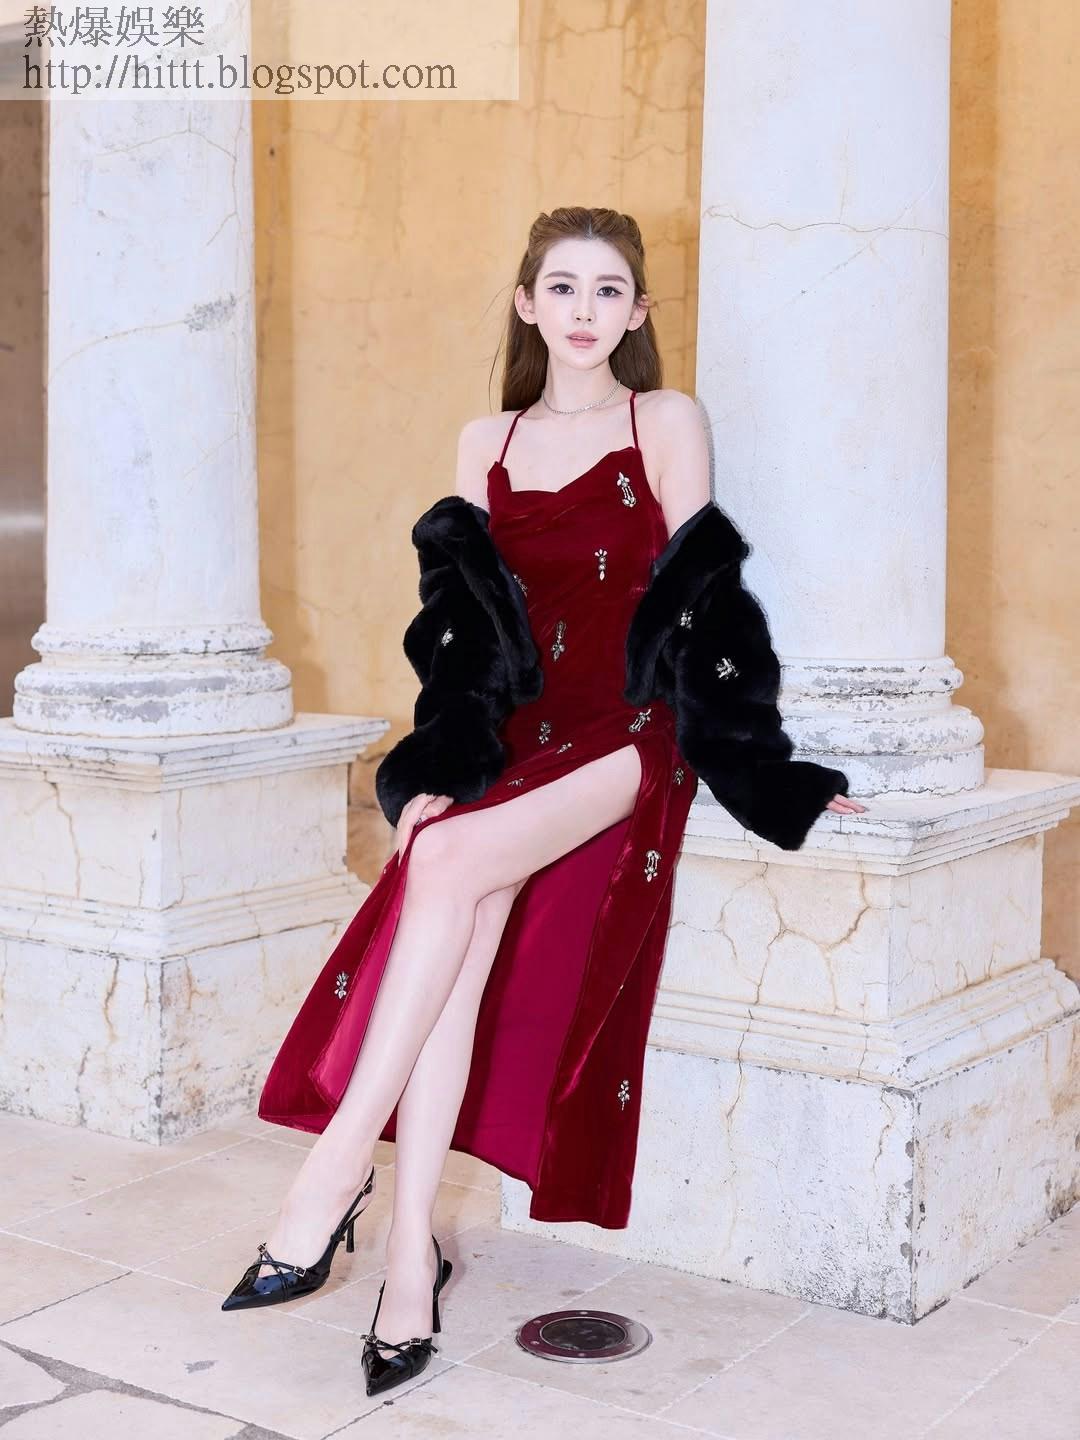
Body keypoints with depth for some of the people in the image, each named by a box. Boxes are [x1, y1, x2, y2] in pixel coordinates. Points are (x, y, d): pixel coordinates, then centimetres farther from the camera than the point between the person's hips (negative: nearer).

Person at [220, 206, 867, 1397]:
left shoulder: (668, 423, 5)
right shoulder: (486, 443, 16)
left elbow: (701, 607, 3)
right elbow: (464, 624, 11)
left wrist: (764, 771, -1)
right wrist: (438, 767, -1)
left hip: (627, 737, -3)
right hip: (513, 739, 4)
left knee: (449, 862, -29)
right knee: (454, 945, -21)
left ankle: (339, 1167, -22)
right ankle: (411, 1255, -18)